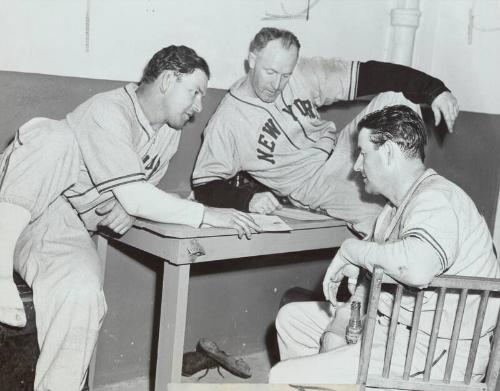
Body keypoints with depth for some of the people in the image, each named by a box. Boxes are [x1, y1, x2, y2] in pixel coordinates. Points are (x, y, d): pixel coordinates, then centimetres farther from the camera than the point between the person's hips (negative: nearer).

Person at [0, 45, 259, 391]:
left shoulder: (169, 133, 3)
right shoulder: (108, 112, -21)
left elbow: (142, 191, 13)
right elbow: (134, 198, -28)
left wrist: (130, 211, -10)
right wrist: (205, 214, -29)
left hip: (69, 232, 5)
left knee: (83, 295, -29)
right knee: (55, 136, -33)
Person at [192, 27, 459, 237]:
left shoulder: (304, 74, -6)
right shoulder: (227, 121, -15)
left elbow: (367, 75, -7)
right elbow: (205, 185, -10)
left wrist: (435, 90, -14)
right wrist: (247, 199, -30)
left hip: (343, 149, 5)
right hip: (314, 185, -5)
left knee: (394, 98, -16)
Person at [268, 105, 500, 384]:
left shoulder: (436, 200, -21)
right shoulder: (400, 203, 14)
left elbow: (417, 268, -42)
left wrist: (352, 249, -25)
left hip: (436, 353, -10)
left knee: (283, 376, -16)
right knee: (291, 318, 18)